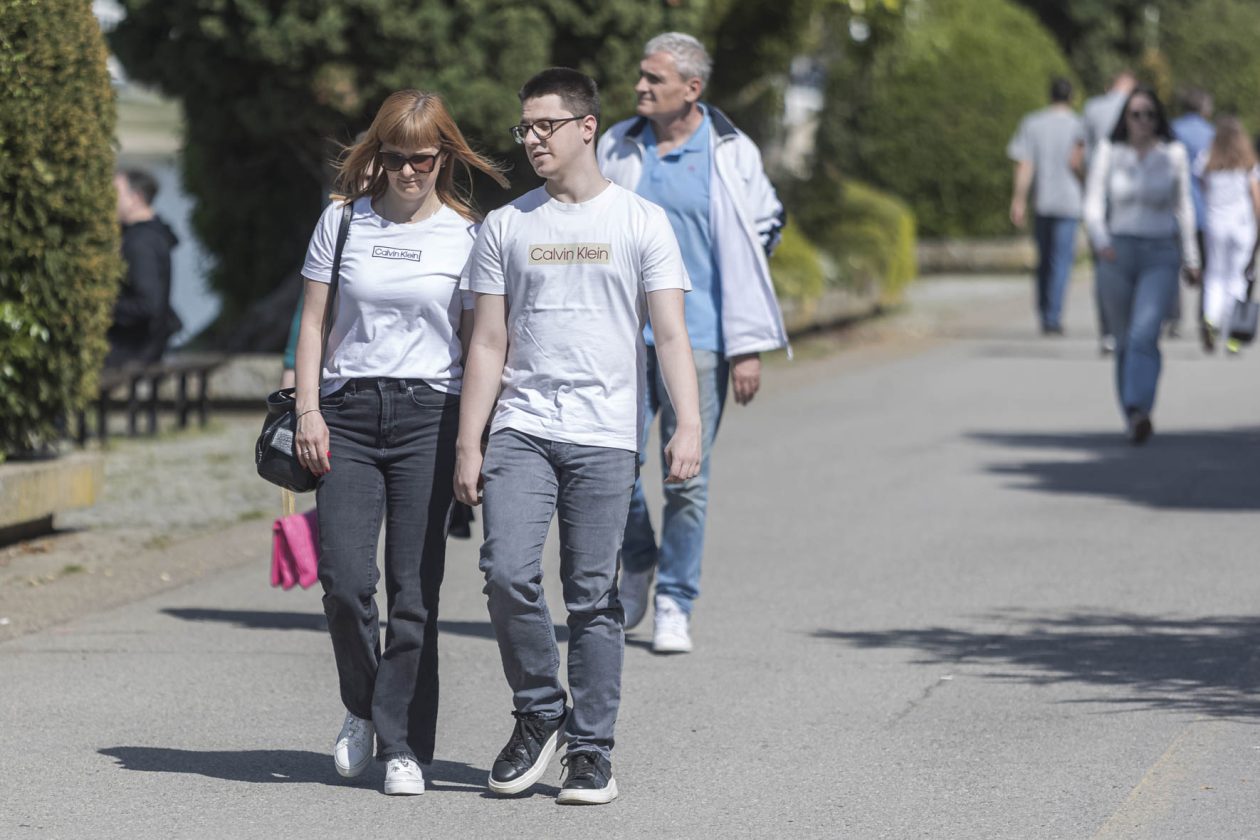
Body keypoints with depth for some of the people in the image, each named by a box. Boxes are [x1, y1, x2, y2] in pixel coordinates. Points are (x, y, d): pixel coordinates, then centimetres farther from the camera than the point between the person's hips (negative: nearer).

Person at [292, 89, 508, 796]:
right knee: (344, 580, -10)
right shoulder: (344, 221, 8)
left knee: (414, 590, -4)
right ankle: (363, 709, 16)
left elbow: (478, 341, 7)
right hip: (348, 413, 1)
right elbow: (313, 321, 10)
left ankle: (404, 745, 4)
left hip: (429, 412, -1)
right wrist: (307, 409, 0)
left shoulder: (467, 235, 5)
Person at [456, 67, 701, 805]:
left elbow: (671, 334, -1)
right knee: (508, 573, -14)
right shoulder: (506, 227, 11)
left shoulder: (641, 222, 4)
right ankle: (540, 715, 6)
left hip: (605, 437, -2)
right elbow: (489, 344, 12)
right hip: (522, 430, 2)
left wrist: (689, 425, -14)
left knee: (594, 597, -1)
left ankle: (592, 753, 7)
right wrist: (468, 445, 5)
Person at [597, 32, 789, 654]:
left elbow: (761, 234, 0)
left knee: (687, 477, -1)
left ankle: (674, 606, 10)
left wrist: (749, 346, -4)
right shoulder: (618, 148, 7)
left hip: (698, 336, -2)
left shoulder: (731, 154, -2)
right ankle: (637, 563, 24)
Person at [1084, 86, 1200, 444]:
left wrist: (1191, 259, 13)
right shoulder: (1109, 153, 1)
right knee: (1126, 341, 9)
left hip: (1160, 256, -2)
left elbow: (1183, 207, 9)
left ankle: (1139, 412, -35)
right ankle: (1134, 419, 23)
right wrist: (1100, 241, -21)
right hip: (1117, 254, 2)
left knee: (1144, 333, -22)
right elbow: (1094, 203, -3)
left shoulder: (1173, 154, 2)